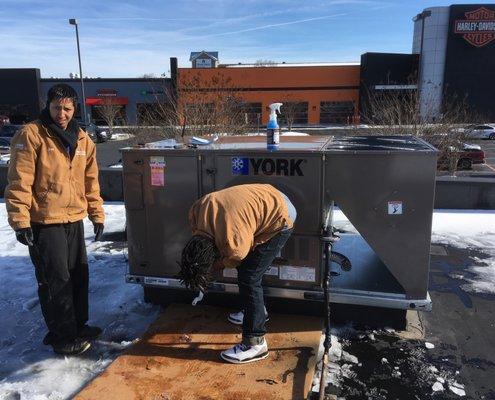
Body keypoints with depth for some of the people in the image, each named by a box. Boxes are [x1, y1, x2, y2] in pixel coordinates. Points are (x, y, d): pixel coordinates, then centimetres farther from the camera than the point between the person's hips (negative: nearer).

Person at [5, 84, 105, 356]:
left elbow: (90, 181, 13)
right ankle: (63, 338, 16)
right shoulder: (31, 135, -10)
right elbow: (19, 182, -14)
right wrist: (20, 221, -17)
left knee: (78, 275, 15)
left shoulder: (82, 140, 9)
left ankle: (77, 326, 33)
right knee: (55, 280, 1)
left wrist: (97, 215, 11)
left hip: (74, 220, 7)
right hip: (44, 223, -6)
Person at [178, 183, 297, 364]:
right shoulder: (196, 211, -16)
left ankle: (255, 343, -1)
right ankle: (258, 310, 40)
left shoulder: (235, 245, -34)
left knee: (248, 277, -10)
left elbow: (233, 261, -10)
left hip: (280, 218, -8)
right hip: (268, 200, 8)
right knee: (246, 268, 19)